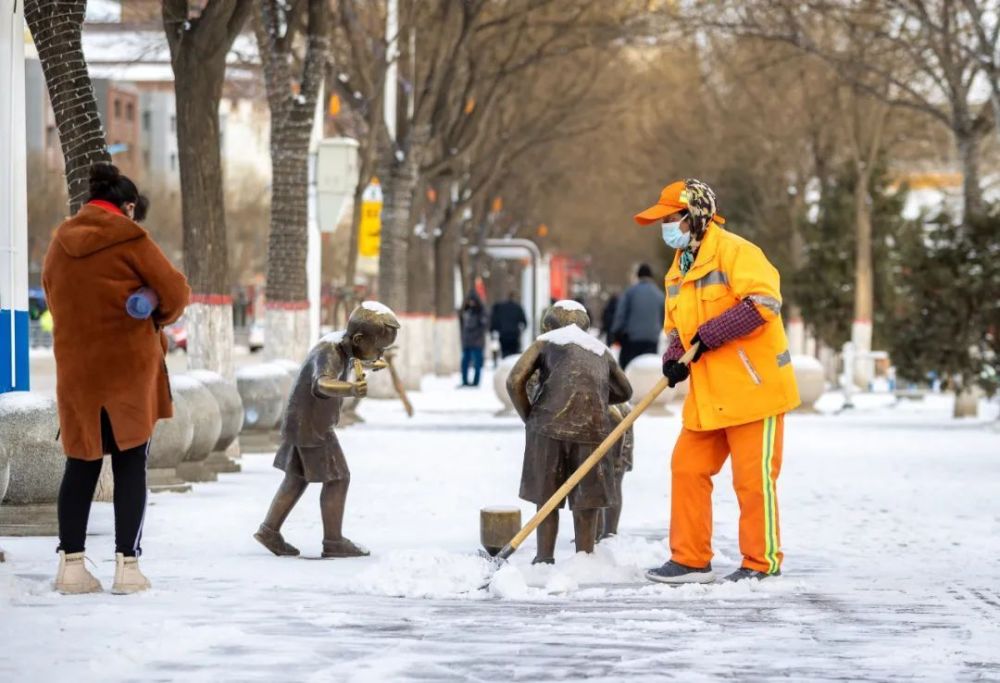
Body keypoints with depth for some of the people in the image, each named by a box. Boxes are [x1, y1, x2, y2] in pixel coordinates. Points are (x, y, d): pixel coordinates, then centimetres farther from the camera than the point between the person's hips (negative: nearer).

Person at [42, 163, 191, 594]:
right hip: (130, 364, -4)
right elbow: (176, 293, -7)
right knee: (131, 465, 3)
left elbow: (57, 301, 14)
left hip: (76, 368, 4)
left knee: (81, 465, 11)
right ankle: (127, 565, -1)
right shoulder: (129, 238, -8)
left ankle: (71, 562, 6)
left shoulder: (60, 244, 8)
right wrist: (157, 320, 12)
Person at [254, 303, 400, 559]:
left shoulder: (340, 343, 2)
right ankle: (333, 542, -1)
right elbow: (322, 384, -50)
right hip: (311, 426, -10)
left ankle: (269, 530, 19)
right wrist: (351, 389, -69)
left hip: (300, 423, 10)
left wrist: (360, 363, 46)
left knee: (297, 478, 17)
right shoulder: (330, 354, -27)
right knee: (337, 479, -4)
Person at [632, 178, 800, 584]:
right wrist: (674, 360, 0)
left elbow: (764, 301, -24)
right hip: (707, 394, 9)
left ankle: (763, 563, 5)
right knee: (688, 467, 5)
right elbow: (677, 327, 22)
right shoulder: (679, 270, 17)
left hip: (752, 386, -9)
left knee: (753, 477, -4)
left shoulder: (734, 252, -11)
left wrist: (711, 334, -24)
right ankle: (690, 560, 12)